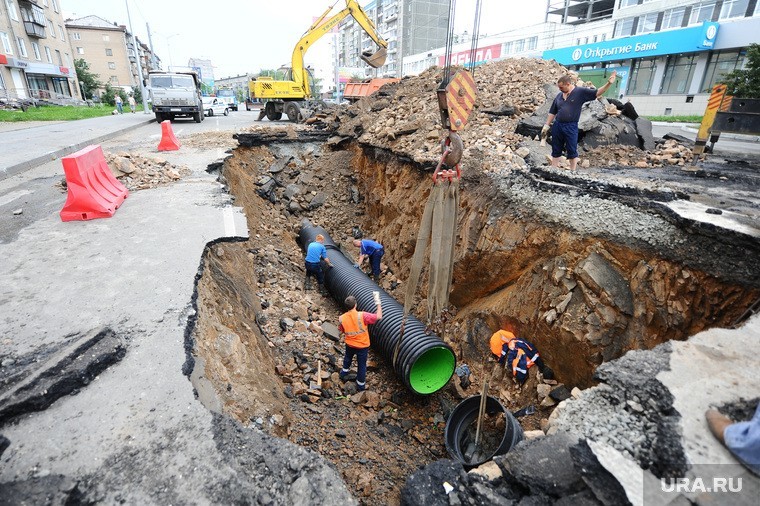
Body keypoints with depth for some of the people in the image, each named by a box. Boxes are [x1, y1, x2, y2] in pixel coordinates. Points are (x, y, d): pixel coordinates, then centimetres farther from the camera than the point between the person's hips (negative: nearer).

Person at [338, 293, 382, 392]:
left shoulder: (342, 318, -18)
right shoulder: (362, 315, -30)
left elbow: (341, 333, -3)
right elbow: (379, 317, -24)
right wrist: (378, 303, -17)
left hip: (350, 345, 3)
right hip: (363, 346, -3)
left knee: (348, 359, 33)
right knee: (361, 365, 16)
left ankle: (344, 374, 55)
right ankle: (360, 385, 33)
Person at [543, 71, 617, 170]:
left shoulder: (580, 92, -2)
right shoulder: (559, 95, 9)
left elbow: (597, 93, -7)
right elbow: (552, 112, 13)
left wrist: (608, 83, -20)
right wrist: (546, 125, 10)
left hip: (571, 127, -4)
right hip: (557, 126, 4)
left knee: (572, 151, 2)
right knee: (556, 151, 10)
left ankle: (573, 172, 11)